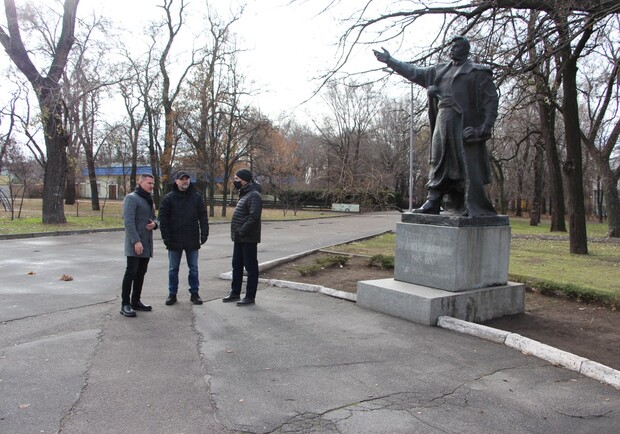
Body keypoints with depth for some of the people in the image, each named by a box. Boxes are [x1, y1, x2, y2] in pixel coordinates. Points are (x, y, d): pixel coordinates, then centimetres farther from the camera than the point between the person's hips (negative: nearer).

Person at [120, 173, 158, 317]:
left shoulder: (149, 200, 18)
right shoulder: (131, 198, -9)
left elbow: (154, 217, 24)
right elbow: (128, 221, -17)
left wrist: (154, 224, -2)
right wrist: (136, 241, -23)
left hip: (147, 244, 8)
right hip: (134, 244, -8)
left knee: (141, 273, 12)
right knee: (131, 272, -6)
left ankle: (136, 301, 20)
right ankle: (125, 304, 0)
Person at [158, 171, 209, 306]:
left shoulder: (196, 197, 4)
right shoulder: (168, 198, 1)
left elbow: (203, 217, 3)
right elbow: (163, 219, -2)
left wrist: (204, 234, -6)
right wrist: (166, 237, -9)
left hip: (192, 240, 1)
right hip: (174, 240, 0)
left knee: (193, 268, 8)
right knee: (173, 269, 9)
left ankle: (194, 293, 19)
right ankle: (172, 294, 19)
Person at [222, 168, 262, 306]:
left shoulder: (254, 195, -16)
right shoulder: (244, 194, 16)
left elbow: (254, 216, -27)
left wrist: (242, 231, -23)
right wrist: (237, 232, 11)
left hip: (248, 239, -10)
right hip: (239, 238, 10)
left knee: (251, 267, 0)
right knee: (237, 266, 17)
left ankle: (250, 297, 8)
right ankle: (235, 293, 28)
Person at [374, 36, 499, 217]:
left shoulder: (478, 72, 4)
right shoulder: (440, 70, 20)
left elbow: (491, 99, -2)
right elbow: (415, 73, 26)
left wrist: (485, 127, -14)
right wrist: (390, 61, 25)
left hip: (465, 125, -6)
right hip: (442, 122, 6)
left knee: (469, 167, -8)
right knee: (439, 163, 5)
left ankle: (476, 209, -3)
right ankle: (432, 203, 8)